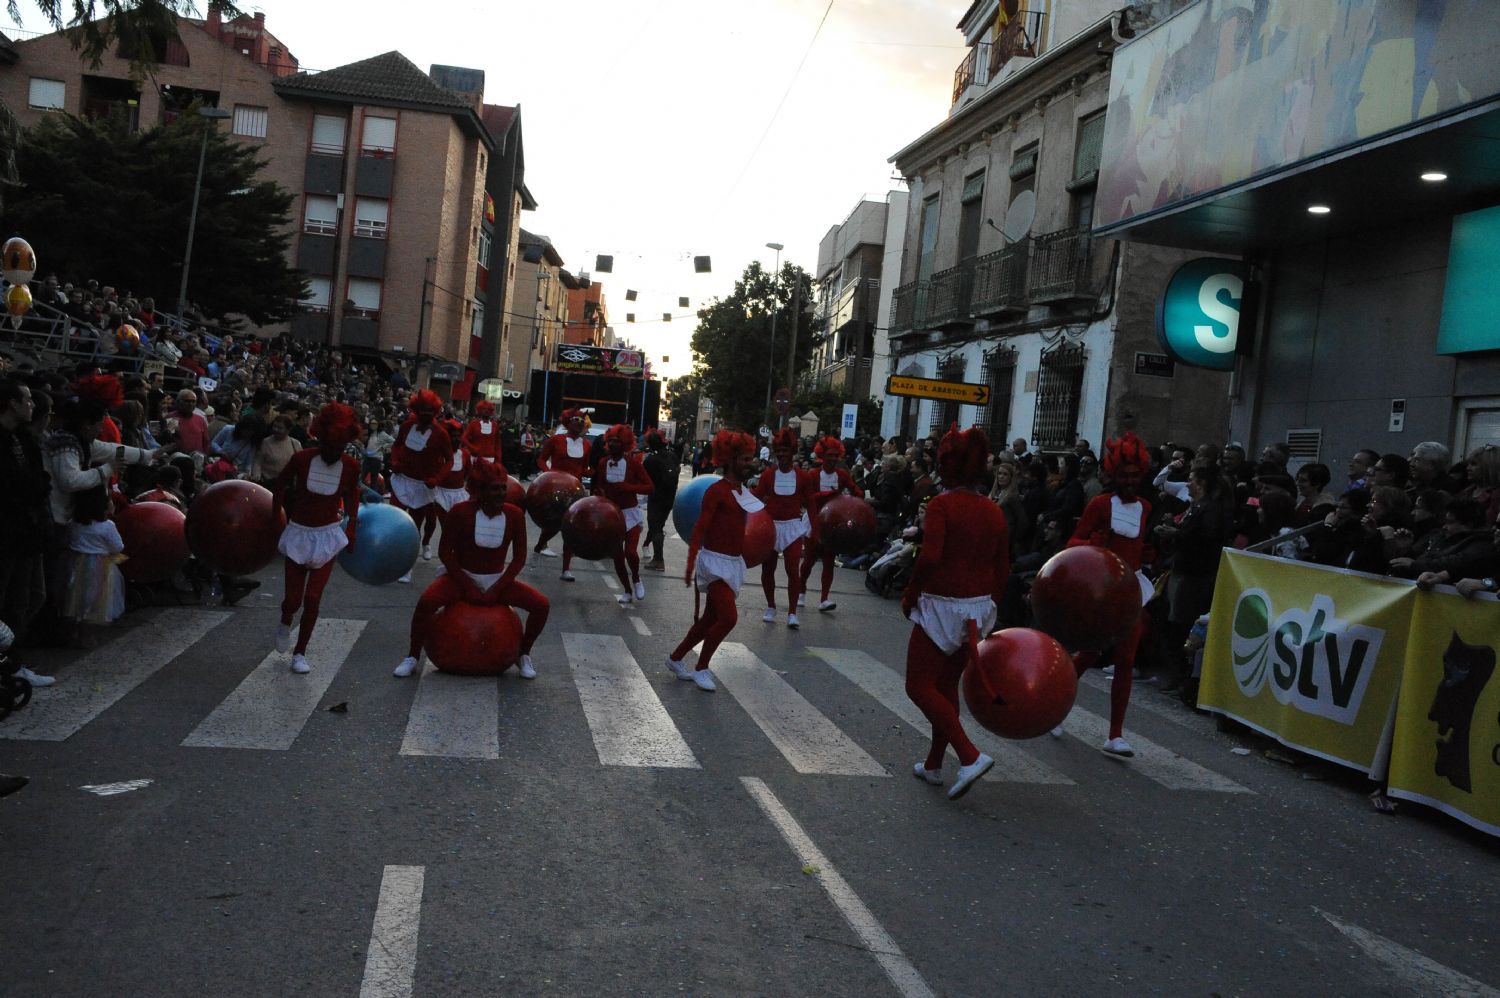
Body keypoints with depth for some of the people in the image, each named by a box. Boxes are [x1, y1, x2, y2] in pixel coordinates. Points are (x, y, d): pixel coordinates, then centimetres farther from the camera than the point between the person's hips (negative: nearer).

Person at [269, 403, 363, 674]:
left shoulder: (350, 466, -11)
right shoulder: (302, 458, -16)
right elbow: (279, 485, 2)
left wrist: (351, 527, 4)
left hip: (328, 535, 0)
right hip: (299, 532, 0)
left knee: (313, 598, -3)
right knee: (293, 598, 0)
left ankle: (300, 653, 16)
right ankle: (285, 624, 38)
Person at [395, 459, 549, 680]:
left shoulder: (514, 515, -9)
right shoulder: (461, 512, -16)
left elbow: (519, 557, -2)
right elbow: (445, 552, -9)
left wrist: (497, 589, -12)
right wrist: (468, 587, -15)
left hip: (497, 579, 2)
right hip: (461, 576, -2)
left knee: (542, 605, -18)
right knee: (426, 602, -32)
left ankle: (523, 656, 6)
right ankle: (413, 657, -9)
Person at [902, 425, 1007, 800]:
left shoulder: (941, 504, -14)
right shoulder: (993, 511, 5)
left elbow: (930, 558, -25)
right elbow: (1002, 569, 8)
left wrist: (909, 596, -11)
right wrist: (989, 609, 18)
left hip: (942, 606, -7)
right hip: (978, 608, 7)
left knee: (919, 686, 2)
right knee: (946, 686, 18)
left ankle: (970, 756, -12)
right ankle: (933, 765, 27)